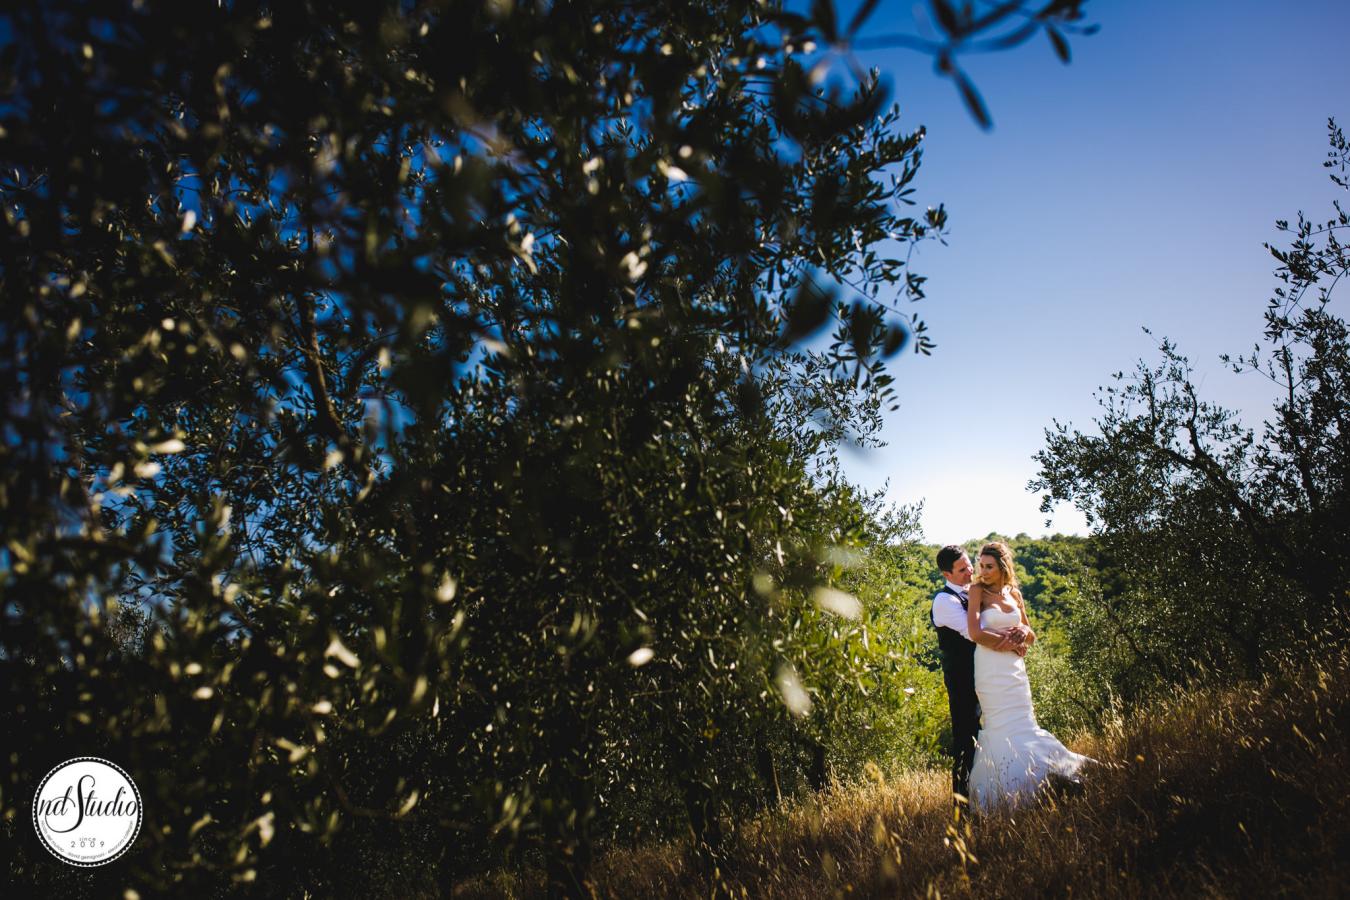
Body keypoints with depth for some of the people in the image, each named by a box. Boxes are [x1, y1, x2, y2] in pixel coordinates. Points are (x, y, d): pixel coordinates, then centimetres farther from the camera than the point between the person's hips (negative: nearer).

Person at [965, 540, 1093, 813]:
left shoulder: (1014, 593, 11)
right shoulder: (977, 590, -5)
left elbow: (1030, 636, 16)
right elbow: (975, 633, -17)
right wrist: (1009, 639, -6)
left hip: (1015, 668, 5)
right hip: (990, 670, -4)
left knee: (1022, 725, 4)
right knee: (1002, 729, -2)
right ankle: (1006, 794, 6)